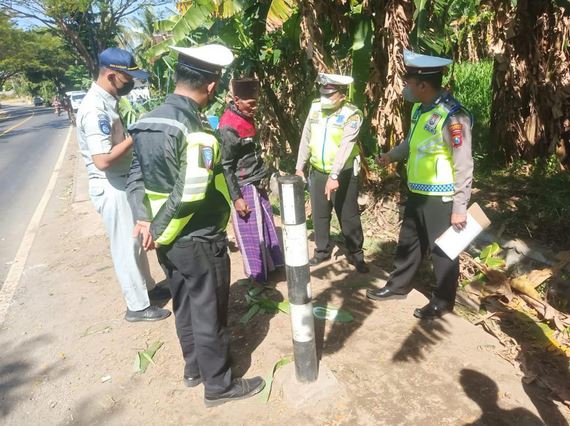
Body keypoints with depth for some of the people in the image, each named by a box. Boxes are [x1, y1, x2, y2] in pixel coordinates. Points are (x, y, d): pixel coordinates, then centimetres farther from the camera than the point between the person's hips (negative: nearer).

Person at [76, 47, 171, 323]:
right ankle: (138, 306, 16)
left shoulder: (108, 101, 7)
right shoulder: (95, 109, -23)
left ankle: (148, 287, 38)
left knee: (136, 240, 20)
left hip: (123, 181, 9)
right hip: (110, 187, -9)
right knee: (126, 246, 2)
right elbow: (102, 160, -29)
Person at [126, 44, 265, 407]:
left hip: (169, 240, 8)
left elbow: (137, 176, 5)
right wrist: (159, 230, -15)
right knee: (209, 313, 8)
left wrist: (145, 221, -2)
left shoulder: (150, 121, 4)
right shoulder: (196, 129, -23)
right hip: (199, 241, -8)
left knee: (185, 306, 22)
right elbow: (190, 195, -28)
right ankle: (219, 385, 26)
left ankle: (194, 367, 41)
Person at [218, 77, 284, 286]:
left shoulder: (246, 118, 8)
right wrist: (236, 197, -17)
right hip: (244, 188, -8)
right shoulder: (228, 127, -19)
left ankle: (270, 267, 30)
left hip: (257, 184, 9)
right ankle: (257, 276, 17)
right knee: (251, 233, 2)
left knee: (266, 227, 15)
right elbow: (225, 166, -18)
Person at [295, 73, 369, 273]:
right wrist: (300, 167, 8)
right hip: (318, 171, 5)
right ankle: (322, 250, 32)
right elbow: (306, 138, 6)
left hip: (343, 173, -5)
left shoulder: (352, 114, -16)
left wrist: (334, 176, -36)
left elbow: (346, 146, -27)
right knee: (319, 214, 14)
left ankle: (356, 254, 21)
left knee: (348, 216, 4)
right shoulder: (316, 107, 0)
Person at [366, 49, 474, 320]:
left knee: (442, 251, 8)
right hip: (417, 194, 8)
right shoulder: (419, 109, 3)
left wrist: (459, 207, -19)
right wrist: (391, 156, 35)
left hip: (442, 199, -8)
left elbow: (464, 166, -21)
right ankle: (398, 286, 40)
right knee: (408, 242, 21)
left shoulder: (452, 116, -23)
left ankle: (442, 302, 28)